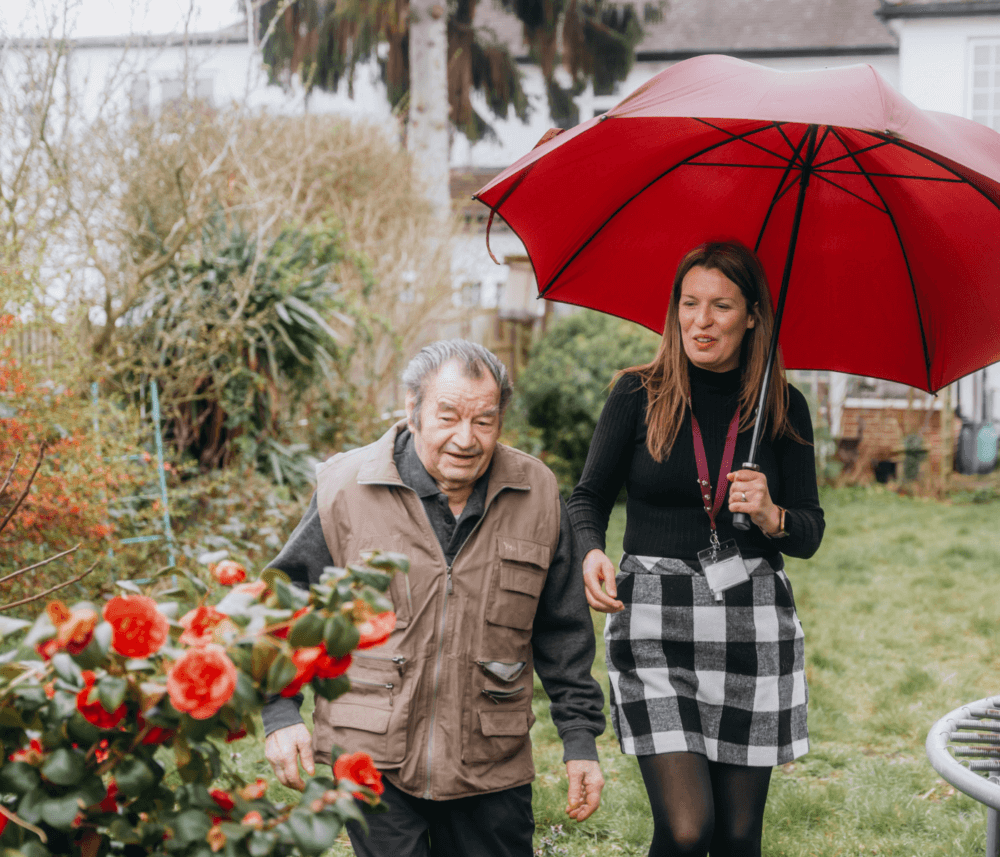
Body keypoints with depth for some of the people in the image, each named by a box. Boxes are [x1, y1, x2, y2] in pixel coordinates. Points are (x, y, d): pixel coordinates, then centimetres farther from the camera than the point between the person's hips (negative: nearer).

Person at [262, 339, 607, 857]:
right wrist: (280, 714, -5)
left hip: (491, 771, 2)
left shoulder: (536, 495, 2)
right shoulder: (346, 490, -5)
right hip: (370, 762, -2)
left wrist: (580, 739, 9)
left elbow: (563, 629, 10)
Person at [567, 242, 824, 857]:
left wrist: (772, 517, -13)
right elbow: (589, 497, 8)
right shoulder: (639, 395, 2)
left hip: (754, 625, 2)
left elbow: (811, 533, 9)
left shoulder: (784, 407, 6)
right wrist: (592, 553, -13)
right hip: (654, 625, -2)